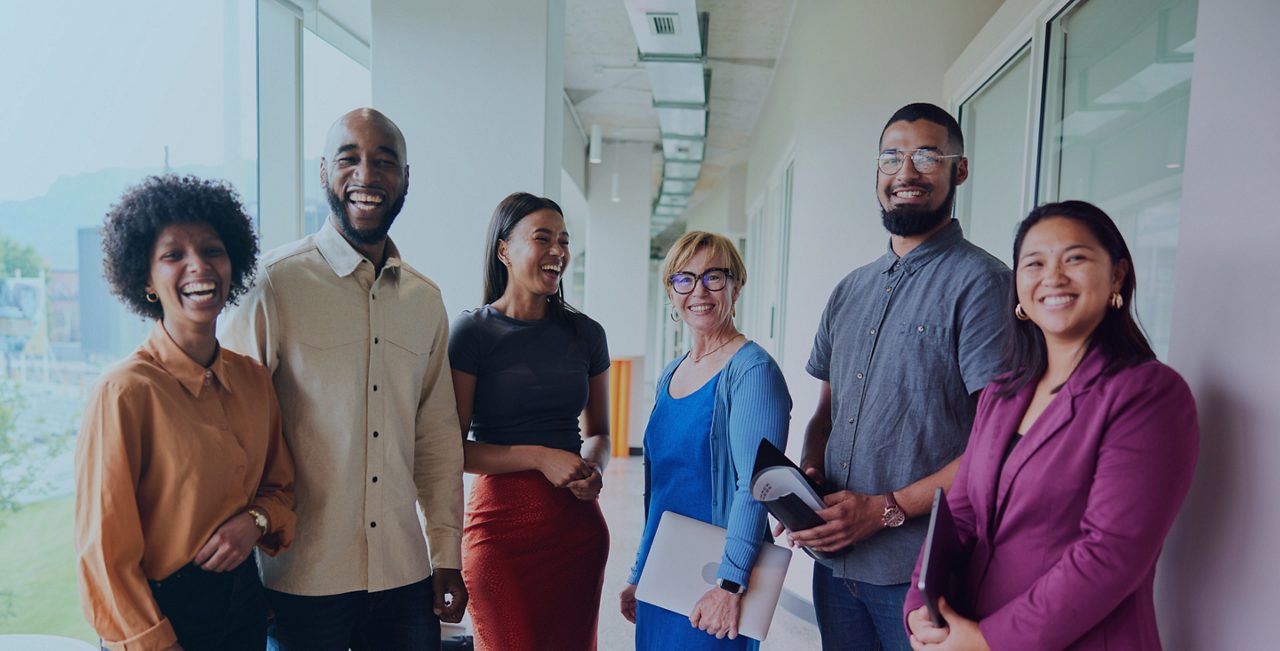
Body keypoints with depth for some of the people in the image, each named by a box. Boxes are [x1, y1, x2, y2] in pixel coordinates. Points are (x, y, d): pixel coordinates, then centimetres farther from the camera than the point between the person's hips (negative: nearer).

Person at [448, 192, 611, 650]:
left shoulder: (585, 334, 5)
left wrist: (592, 468, -6)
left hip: (578, 521, 4)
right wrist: (541, 457, -17)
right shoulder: (472, 332, -8)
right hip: (502, 519, -4)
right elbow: (451, 446, -10)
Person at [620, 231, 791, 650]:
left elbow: (755, 486, -21)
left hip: (712, 584, -7)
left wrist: (730, 583, -25)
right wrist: (638, 575, 17)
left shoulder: (752, 370, -14)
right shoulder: (670, 375, 8)